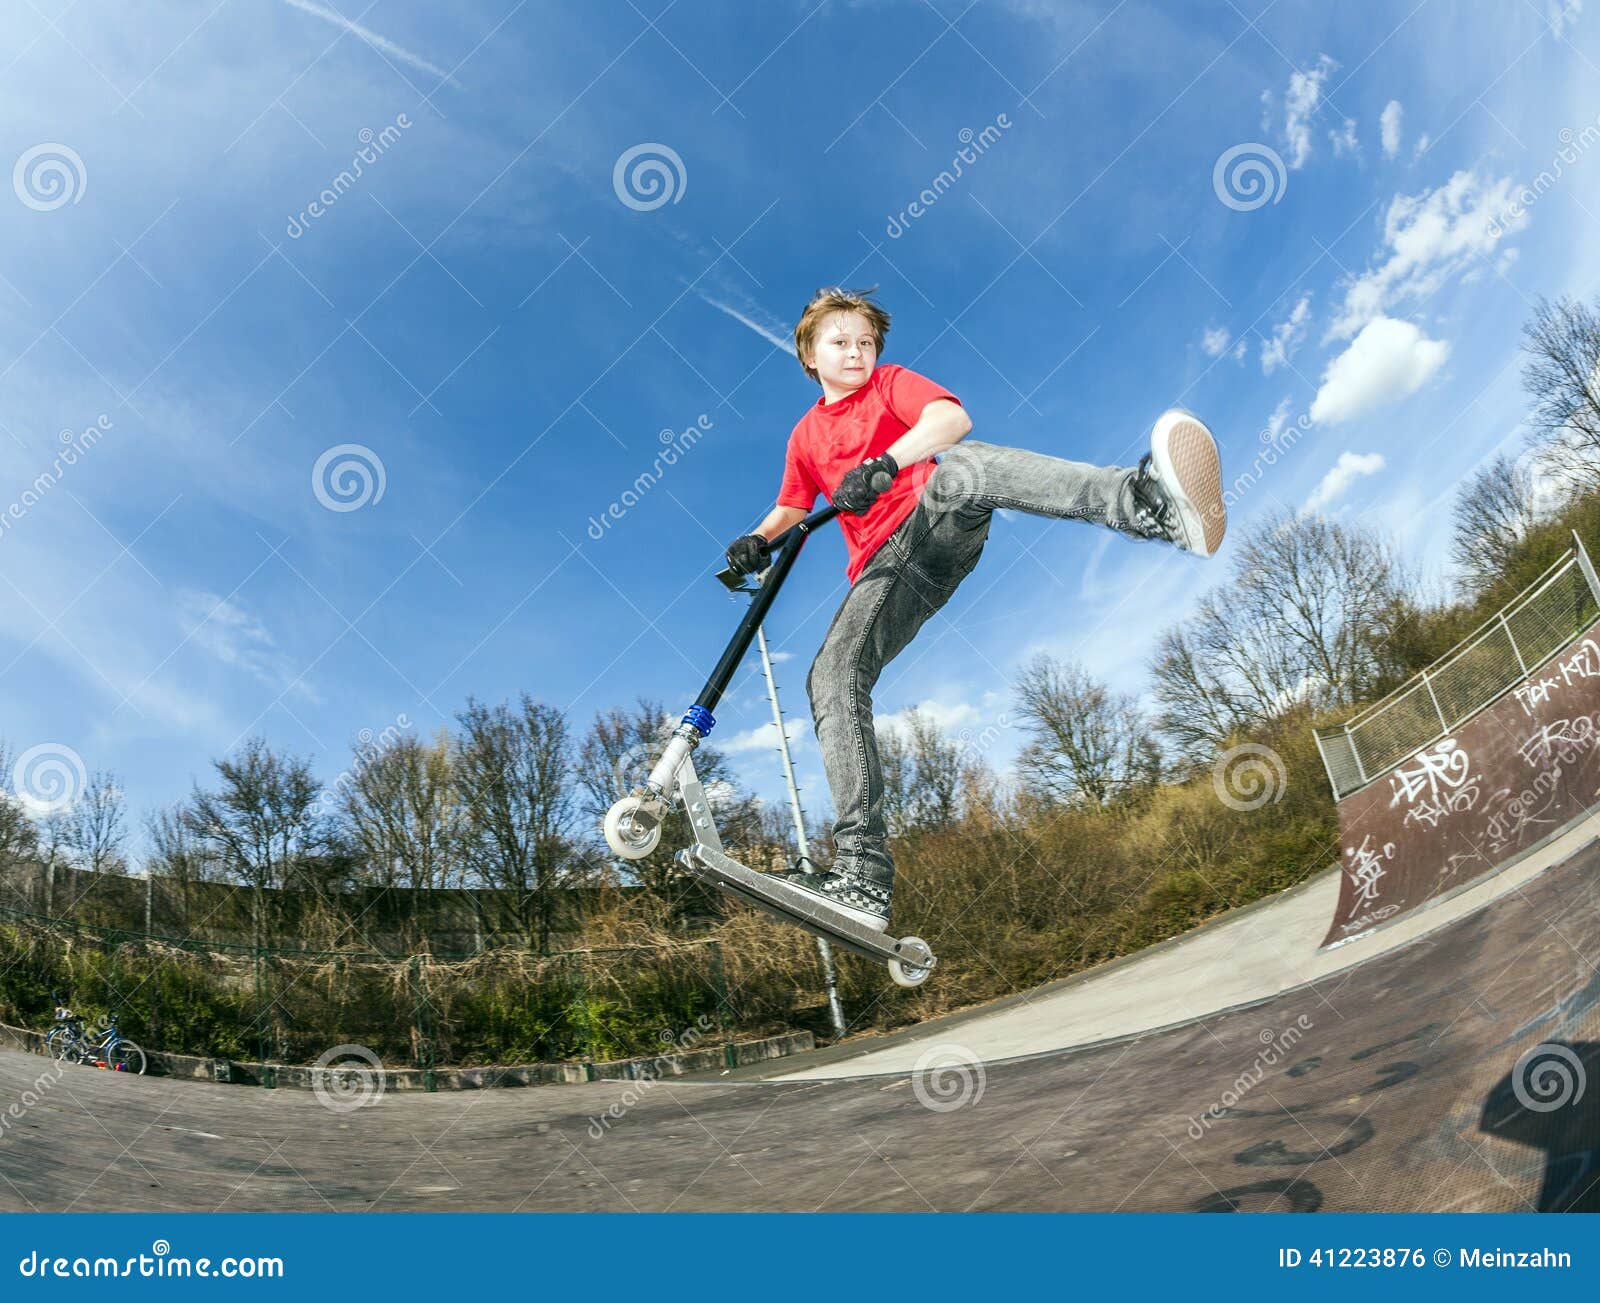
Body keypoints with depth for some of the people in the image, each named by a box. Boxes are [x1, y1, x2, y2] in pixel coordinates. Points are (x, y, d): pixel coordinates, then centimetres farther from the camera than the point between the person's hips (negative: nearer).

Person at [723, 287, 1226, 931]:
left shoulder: (891, 382, 17)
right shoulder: (805, 435, 30)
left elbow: (953, 419, -4)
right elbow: (790, 508, 36)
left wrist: (885, 462, -23)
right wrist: (758, 539, 12)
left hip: (936, 523, -3)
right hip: (883, 567, 4)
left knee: (958, 467, -38)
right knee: (832, 675, -20)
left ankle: (1139, 498, -63)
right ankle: (862, 875, -27)